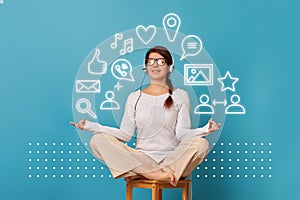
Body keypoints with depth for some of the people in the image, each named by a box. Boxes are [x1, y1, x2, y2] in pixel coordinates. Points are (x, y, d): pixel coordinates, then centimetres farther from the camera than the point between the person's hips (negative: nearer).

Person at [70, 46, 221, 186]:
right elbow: (125, 134, 4)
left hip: (172, 158, -1)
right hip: (141, 158, 1)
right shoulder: (135, 97, 12)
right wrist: (90, 126, -4)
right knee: (97, 140, -19)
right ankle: (158, 174, -28)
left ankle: (138, 174, -28)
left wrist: (205, 130, -22)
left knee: (201, 144, -30)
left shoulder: (180, 96, 8)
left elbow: (182, 133, -1)